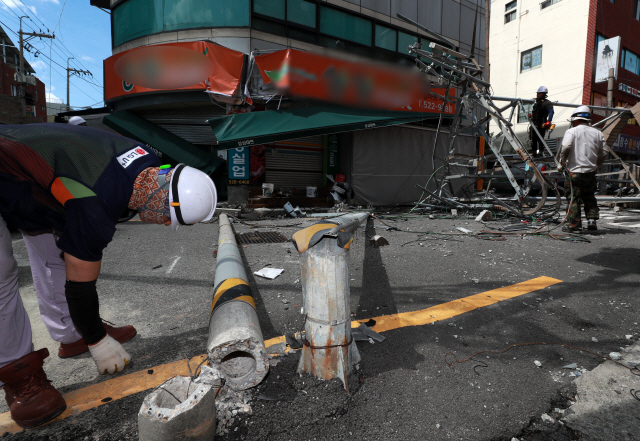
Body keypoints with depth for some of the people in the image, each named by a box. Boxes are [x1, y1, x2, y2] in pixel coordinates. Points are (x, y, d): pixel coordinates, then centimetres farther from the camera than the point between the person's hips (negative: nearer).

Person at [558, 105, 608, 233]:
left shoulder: (572, 132, -5)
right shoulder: (597, 133, 11)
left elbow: (566, 147, -19)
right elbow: (604, 151, 12)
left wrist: (562, 163, -6)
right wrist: (596, 165, 23)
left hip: (574, 171, -5)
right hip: (591, 172, 5)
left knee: (573, 198, 1)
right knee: (589, 197, 21)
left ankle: (574, 225, 3)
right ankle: (592, 219, 13)